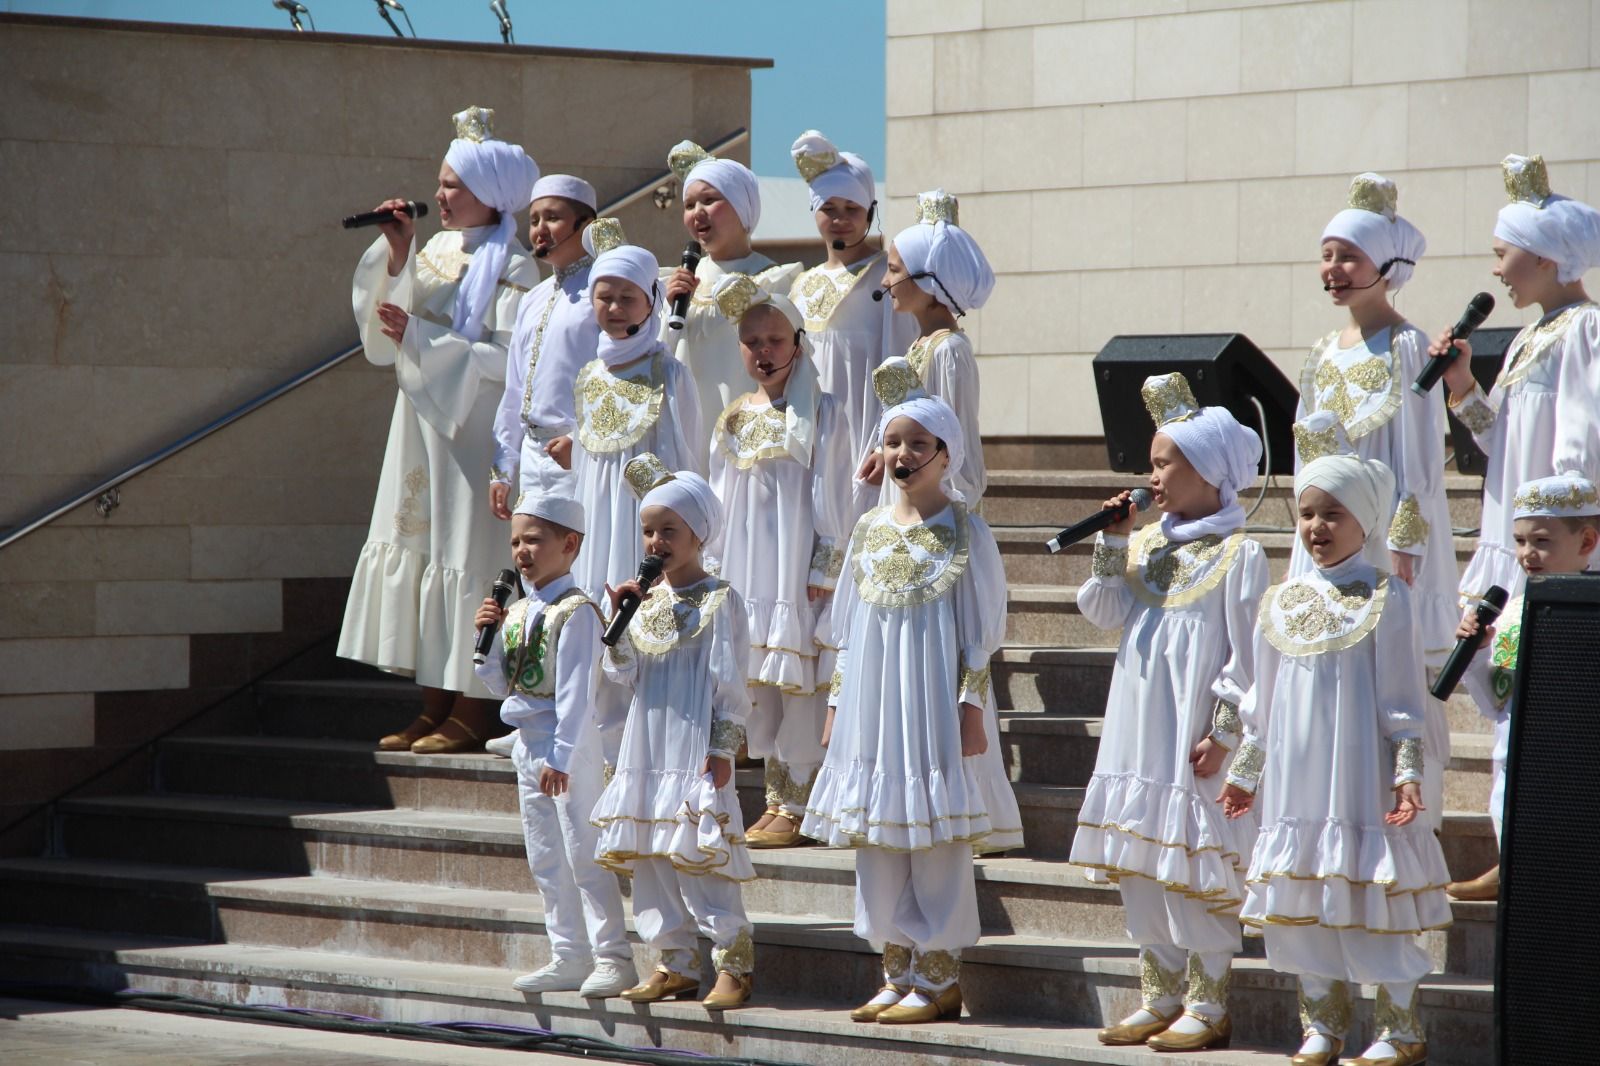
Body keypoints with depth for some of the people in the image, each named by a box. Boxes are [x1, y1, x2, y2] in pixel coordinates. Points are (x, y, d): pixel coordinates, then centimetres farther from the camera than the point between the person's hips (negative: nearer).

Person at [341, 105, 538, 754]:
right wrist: (396, 255, -4)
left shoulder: (510, 269, -9)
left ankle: (472, 714, -2)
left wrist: (419, 338, -17)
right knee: (417, 548, 6)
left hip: (471, 433, -8)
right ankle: (435, 709, 11)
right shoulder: (435, 251, 13)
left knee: (464, 554, -6)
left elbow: (508, 361, -17)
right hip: (423, 427, 8)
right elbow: (383, 324, 7)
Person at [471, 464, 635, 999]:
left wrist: (561, 756, -24)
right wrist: (488, 637, 0)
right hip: (526, 739, 9)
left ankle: (613, 957, -1)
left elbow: (575, 693, -20)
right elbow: (503, 683, 15)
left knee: (583, 851, -6)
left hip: (567, 741, -9)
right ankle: (570, 958, 19)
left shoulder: (575, 612, -15)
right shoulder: (517, 612, 10)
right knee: (545, 858, 12)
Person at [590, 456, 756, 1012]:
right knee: (648, 853, 7)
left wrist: (722, 750, -13)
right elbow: (622, 673, 9)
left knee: (701, 853, -10)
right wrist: (619, 618, -5)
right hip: (648, 748, 7)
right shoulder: (646, 598, 12)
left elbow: (730, 683, -8)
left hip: (696, 748, -7)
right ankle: (676, 964, 14)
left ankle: (734, 963, -5)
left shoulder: (719, 600, -6)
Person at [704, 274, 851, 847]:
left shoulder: (819, 414, -4)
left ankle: (797, 807, -2)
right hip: (747, 572, 6)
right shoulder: (733, 420, 12)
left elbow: (830, 498, -7)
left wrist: (824, 571, -11)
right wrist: (714, 565, 13)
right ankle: (776, 799, 15)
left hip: (797, 571, -6)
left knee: (798, 688, -6)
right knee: (759, 688, 8)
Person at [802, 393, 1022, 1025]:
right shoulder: (869, 529, 11)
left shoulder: (963, 530, -4)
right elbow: (848, 627, 15)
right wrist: (837, 704, 12)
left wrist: (971, 706, -12)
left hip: (934, 705, -5)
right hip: (873, 702, 6)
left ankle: (938, 977, 3)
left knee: (937, 841, -3)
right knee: (877, 840, 7)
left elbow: (982, 630, -5)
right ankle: (898, 971, 15)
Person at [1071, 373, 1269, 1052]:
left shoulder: (1237, 554, -10)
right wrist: (1112, 546, -1)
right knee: (1139, 870, 11)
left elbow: (1246, 657, -12)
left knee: (1197, 872, -4)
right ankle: (1160, 997, 19)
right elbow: (1103, 613, 10)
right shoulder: (1149, 543, 12)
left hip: (1195, 741, -8)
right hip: (1140, 735, 8)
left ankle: (1209, 1005, 4)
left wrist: (1223, 734, -15)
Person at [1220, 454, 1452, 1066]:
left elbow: (1403, 701, -5)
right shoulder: (1282, 603, 9)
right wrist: (1245, 773, 18)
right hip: (1296, 781, 5)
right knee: (1300, 903, 7)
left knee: (1376, 908, -3)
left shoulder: (1385, 599, -5)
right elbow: (1261, 703, 16)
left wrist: (1408, 773, -11)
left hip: (1361, 778, -5)